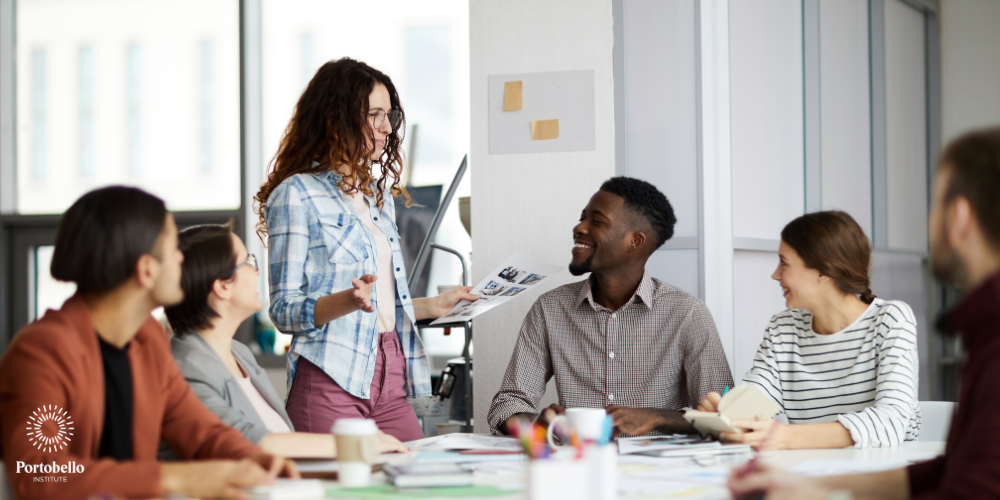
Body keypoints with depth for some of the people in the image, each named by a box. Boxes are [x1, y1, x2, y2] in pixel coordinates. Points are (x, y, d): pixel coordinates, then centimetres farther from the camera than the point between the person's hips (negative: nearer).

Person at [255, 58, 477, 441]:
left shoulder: (378, 194, 20)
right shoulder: (296, 195, -4)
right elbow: (284, 311, -9)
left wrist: (434, 306, 20)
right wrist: (348, 300, -23)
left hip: (391, 380, 7)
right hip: (331, 380, -7)